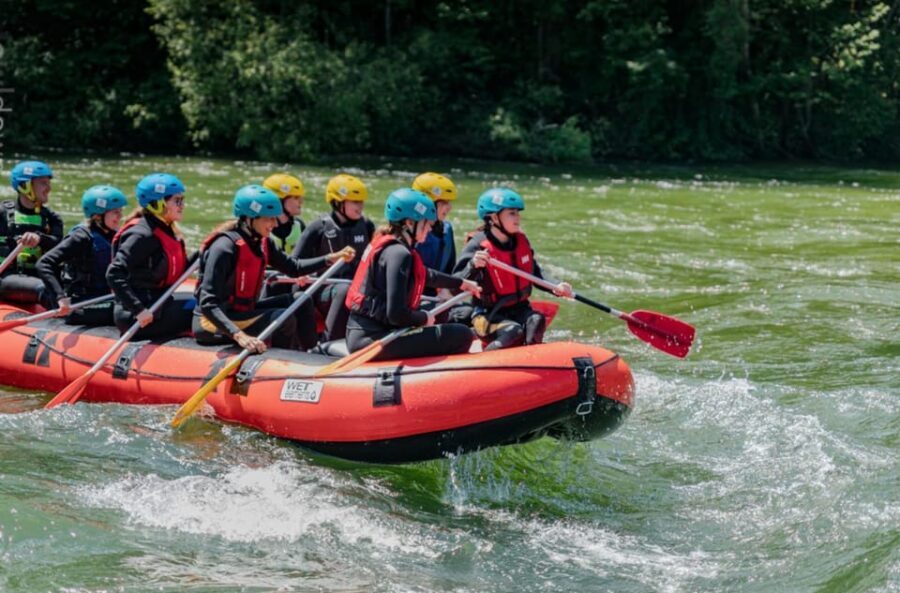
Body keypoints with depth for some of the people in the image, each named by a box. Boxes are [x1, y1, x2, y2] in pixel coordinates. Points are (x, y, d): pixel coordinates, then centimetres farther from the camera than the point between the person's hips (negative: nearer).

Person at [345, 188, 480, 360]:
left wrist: (459, 283, 46)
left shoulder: (384, 243, 15)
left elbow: (425, 275, 35)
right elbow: (396, 314, -24)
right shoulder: (398, 253, -16)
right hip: (373, 339, -11)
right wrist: (424, 318, -4)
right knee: (462, 336, -13)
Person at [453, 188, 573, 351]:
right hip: (488, 314, -5)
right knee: (513, 332, -32)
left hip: (519, 309, 6)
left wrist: (556, 288, 0)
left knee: (536, 322, -25)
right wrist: (473, 266, -37)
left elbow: (535, 275, 18)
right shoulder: (478, 246, -15)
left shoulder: (521, 241, 5)